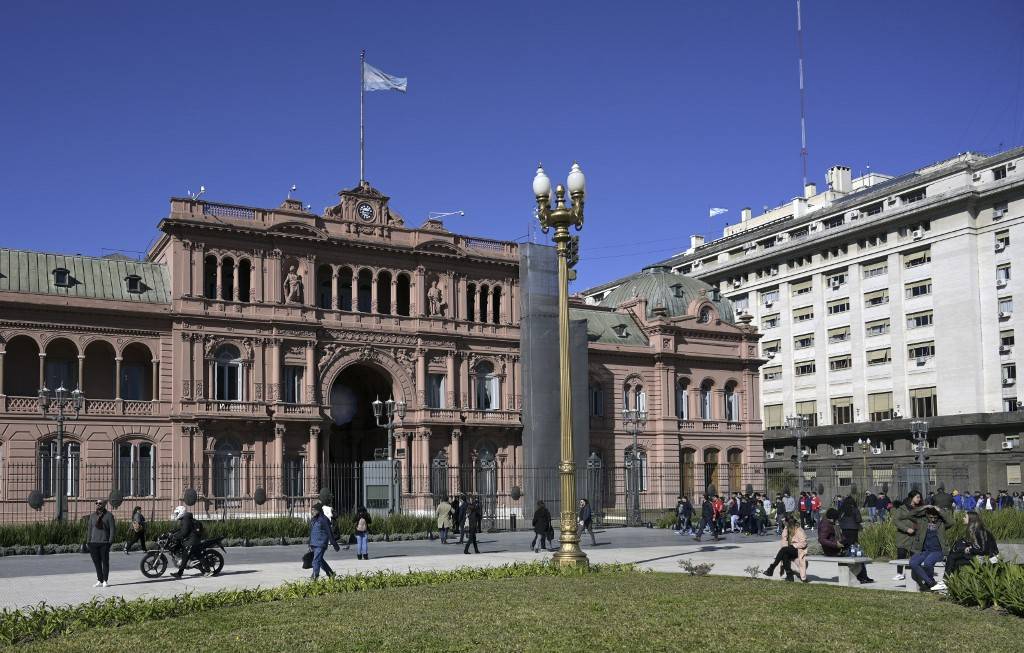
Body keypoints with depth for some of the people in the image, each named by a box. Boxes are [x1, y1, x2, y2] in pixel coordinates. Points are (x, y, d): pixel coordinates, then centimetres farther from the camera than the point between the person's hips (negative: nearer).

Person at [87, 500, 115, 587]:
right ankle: (99, 581, 13)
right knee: (97, 563, 5)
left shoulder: (109, 515, 0)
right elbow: (89, 529, 14)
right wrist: (88, 542, 7)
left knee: (105, 562, 0)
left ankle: (105, 581, 7)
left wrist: (110, 542, -10)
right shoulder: (92, 516, 12)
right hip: (94, 542, 4)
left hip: (104, 542, -4)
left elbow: (112, 529, -2)